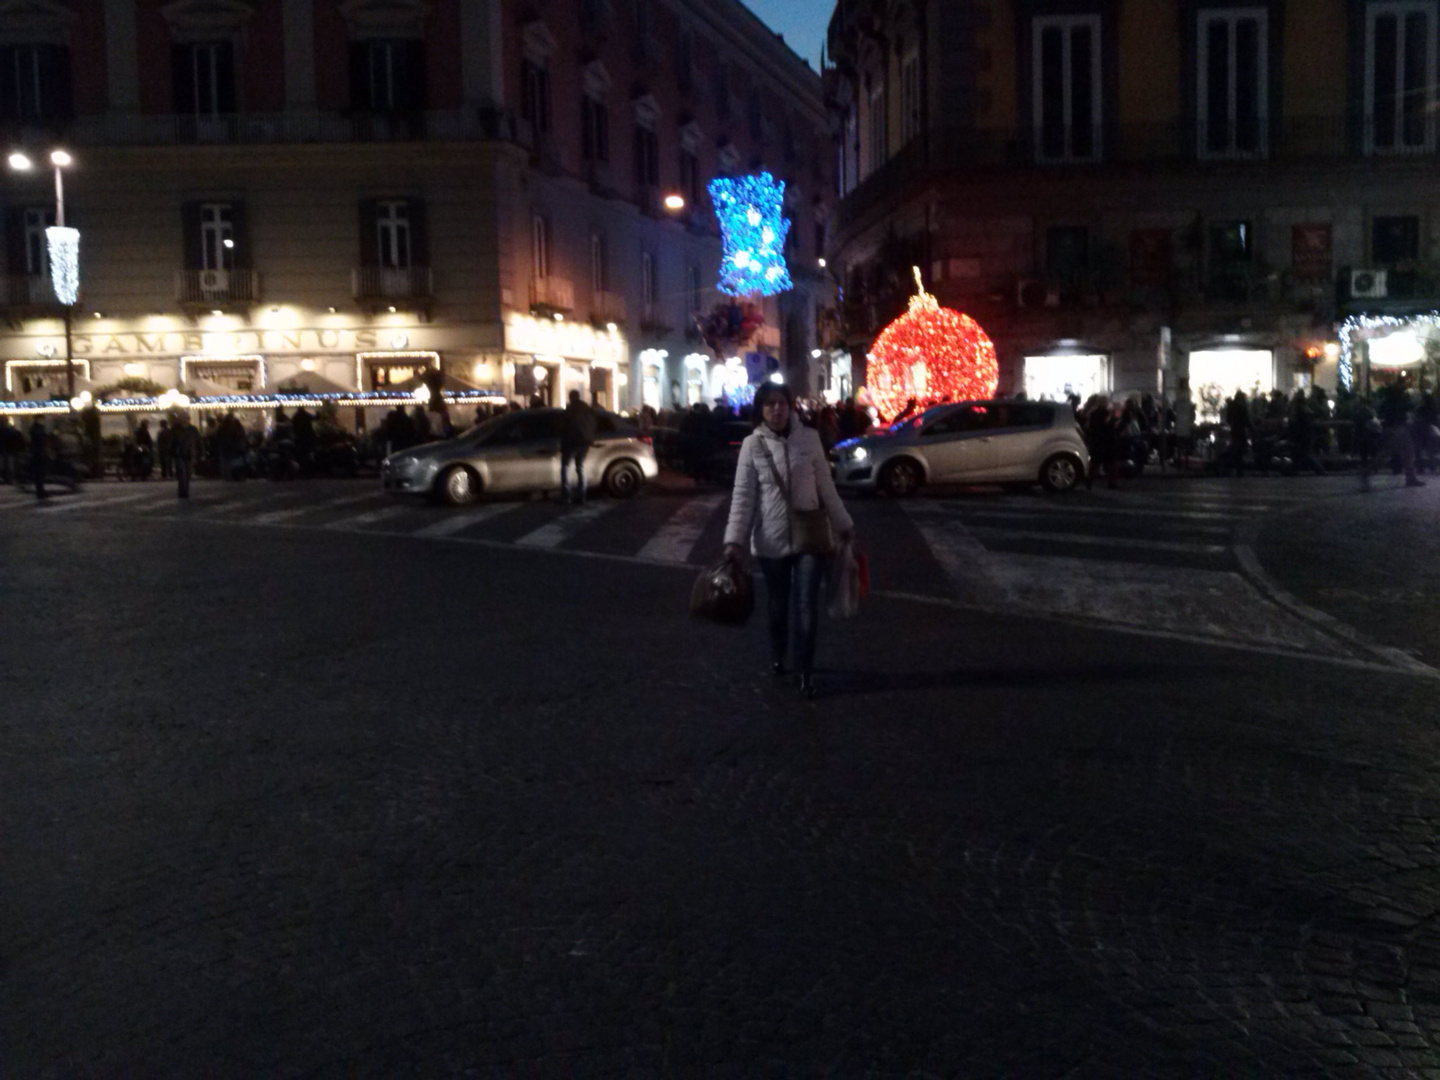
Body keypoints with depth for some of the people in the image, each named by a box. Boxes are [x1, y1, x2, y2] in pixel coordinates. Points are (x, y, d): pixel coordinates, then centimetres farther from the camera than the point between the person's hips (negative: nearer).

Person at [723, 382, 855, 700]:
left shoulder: (809, 438, -2)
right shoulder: (752, 444, -5)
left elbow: (825, 485, 6)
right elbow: (743, 494, -6)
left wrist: (842, 523, 10)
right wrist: (735, 539, -13)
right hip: (771, 539, 0)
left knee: (807, 605, -3)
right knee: (777, 604, 14)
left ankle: (805, 670, 8)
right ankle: (777, 656, 36)